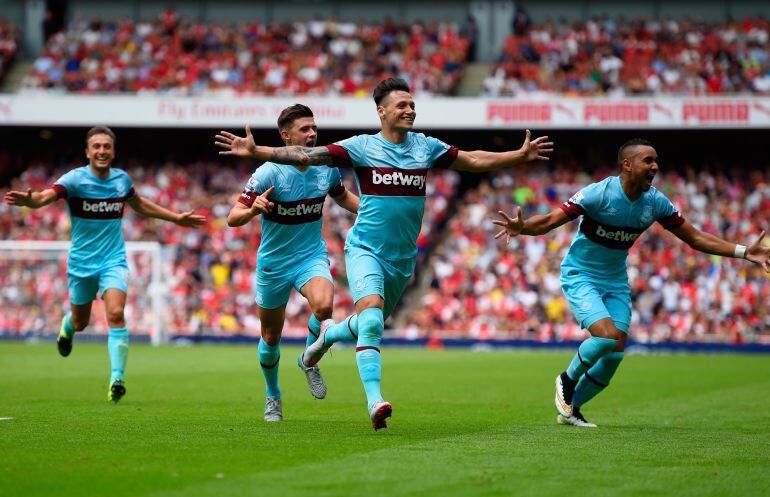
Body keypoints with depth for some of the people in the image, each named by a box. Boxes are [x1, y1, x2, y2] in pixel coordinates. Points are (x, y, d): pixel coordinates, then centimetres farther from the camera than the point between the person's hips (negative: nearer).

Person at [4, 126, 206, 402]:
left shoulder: (122, 179, 0)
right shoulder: (75, 179, -13)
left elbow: (140, 205, 22)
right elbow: (46, 196, -32)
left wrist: (176, 218, 26)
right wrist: (28, 200, -55)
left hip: (114, 260, 1)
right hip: (81, 262, -1)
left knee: (116, 314, -22)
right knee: (80, 322, 15)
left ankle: (117, 378, -19)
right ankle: (67, 327, 53)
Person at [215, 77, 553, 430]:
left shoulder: (426, 147, 4)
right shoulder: (362, 147, -7)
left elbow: (474, 161, 14)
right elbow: (305, 155, -11)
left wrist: (521, 155, 10)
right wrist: (254, 151, -20)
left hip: (403, 257, 5)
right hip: (365, 250, -5)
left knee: (370, 326, 15)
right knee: (371, 311, -26)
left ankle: (329, 334, 50)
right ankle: (375, 401, -28)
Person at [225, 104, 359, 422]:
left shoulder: (327, 167, -5)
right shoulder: (269, 173, -18)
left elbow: (342, 196, 18)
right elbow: (232, 219, -19)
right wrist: (253, 209, -40)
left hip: (312, 256, 2)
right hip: (273, 262, -2)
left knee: (324, 305, -30)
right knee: (271, 338, 9)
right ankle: (273, 396, 36)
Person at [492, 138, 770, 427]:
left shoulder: (656, 202, -6)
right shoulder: (599, 193, -22)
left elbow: (695, 238, 2)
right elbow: (549, 221, -24)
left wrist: (744, 252, -7)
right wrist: (520, 228, -45)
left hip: (616, 281, 6)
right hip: (579, 276, -6)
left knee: (614, 354, -1)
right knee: (608, 336, -26)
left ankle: (571, 410, 21)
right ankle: (567, 379, 3)